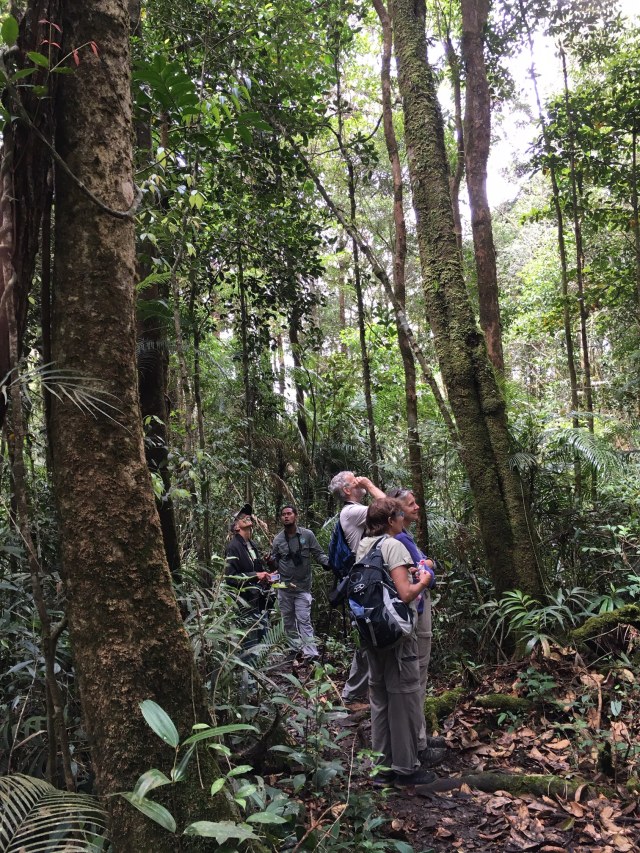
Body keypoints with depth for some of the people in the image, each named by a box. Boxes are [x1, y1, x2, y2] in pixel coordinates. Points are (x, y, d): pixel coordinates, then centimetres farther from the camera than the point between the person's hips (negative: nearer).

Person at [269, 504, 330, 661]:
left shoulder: (307, 535, -6)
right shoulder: (278, 539, 0)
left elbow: (318, 554, -3)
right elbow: (275, 562, 5)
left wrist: (330, 562, -22)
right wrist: (270, 559, -19)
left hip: (303, 587, -3)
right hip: (284, 587, 3)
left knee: (304, 620, -9)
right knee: (288, 620, 14)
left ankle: (310, 653, -12)